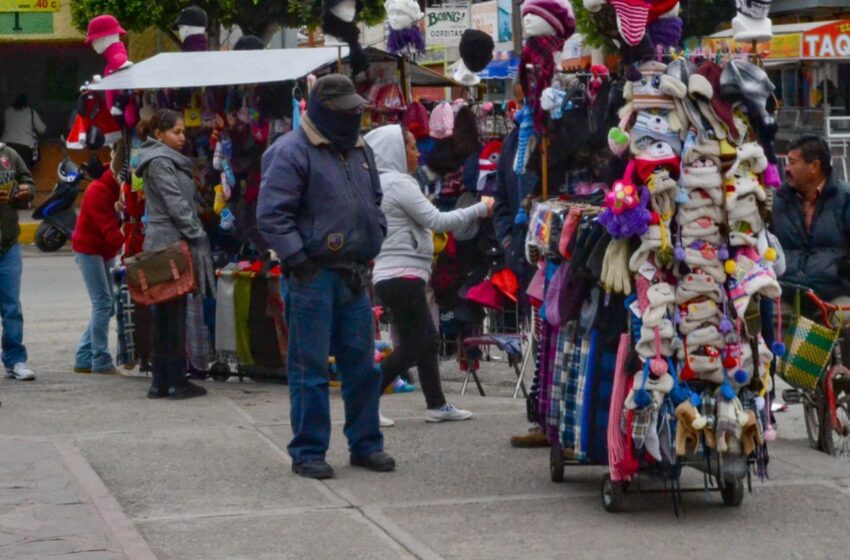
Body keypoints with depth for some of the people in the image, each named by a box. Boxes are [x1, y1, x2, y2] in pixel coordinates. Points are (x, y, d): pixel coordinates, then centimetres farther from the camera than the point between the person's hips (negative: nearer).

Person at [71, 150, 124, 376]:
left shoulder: (122, 189, 3)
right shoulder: (98, 191, -21)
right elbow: (109, 229, -29)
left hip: (107, 251, 8)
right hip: (88, 249, -8)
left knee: (105, 305, 7)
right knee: (102, 302, -12)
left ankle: (84, 359, 13)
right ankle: (101, 362, -10)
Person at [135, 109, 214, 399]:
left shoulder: (168, 160, 20)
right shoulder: (160, 161, -11)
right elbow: (176, 204, -17)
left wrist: (195, 235, 16)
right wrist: (198, 236, -14)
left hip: (163, 244, 10)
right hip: (173, 243, -10)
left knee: (165, 315, 10)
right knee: (175, 313, -6)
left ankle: (161, 381, 13)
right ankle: (176, 380, -3)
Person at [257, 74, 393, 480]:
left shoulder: (360, 151, 16)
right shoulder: (292, 152, -10)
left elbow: (374, 203, 28)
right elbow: (271, 216, -15)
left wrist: (371, 247, 14)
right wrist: (299, 262, -16)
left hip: (353, 275, 7)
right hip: (312, 275, -7)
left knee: (362, 363, 10)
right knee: (310, 369, -2)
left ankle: (365, 444, 21)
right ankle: (307, 452, 5)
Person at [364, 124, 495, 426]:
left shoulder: (380, 184, 16)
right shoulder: (399, 183, -13)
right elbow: (437, 220, -16)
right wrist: (481, 208, -9)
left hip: (389, 275, 10)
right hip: (403, 275, -10)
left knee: (427, 340, 14)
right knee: (410, 347, -7)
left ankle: (437, 405, 18)